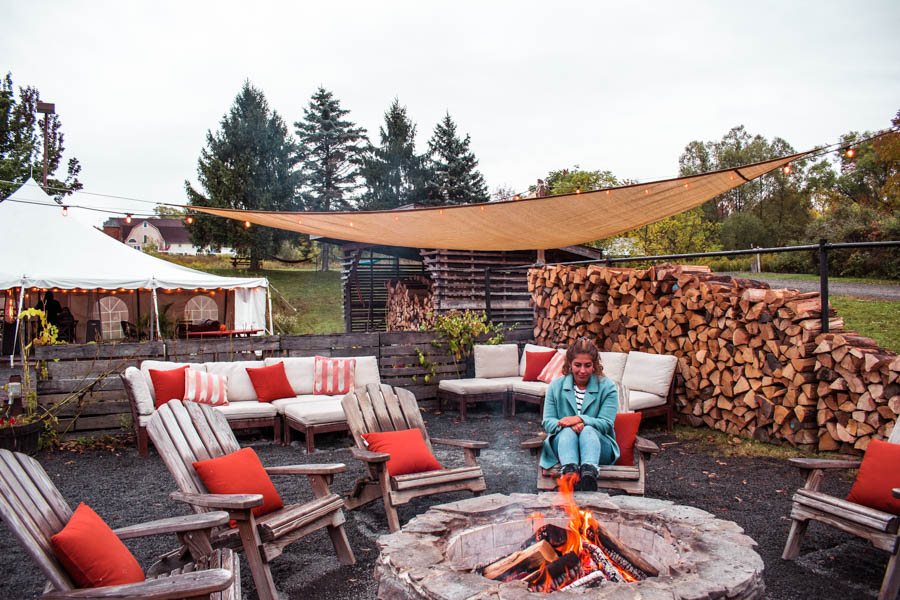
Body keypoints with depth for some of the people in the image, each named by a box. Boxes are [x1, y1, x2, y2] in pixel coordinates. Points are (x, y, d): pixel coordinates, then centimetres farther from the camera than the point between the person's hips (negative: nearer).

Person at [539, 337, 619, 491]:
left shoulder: (607, 387, 4)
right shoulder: (556, 386, 9)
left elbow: (606, 424, -6)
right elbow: (548, 422, 2)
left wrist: (580, 419, -24)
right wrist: (567, 424, -21)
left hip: (597, 445, -1)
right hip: (562, 442, 1)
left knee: (588, 430, -33)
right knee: (568, 431, -32)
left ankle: (589, 472, -62)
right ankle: (569, 469, -62)